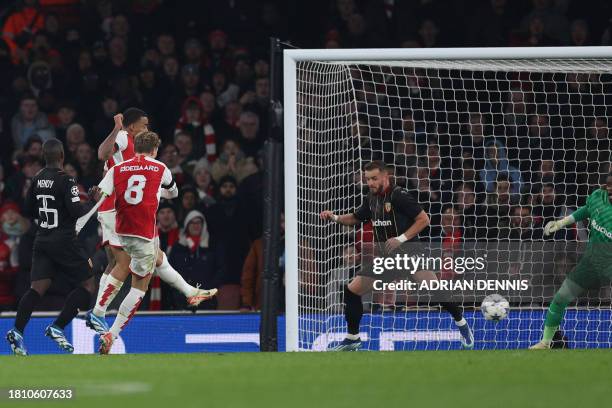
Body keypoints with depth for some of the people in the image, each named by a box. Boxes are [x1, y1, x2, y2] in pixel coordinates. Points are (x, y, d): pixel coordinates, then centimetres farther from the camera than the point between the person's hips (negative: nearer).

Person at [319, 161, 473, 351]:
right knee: (351, 291, 1)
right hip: (385, 257, 7)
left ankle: (461, 323, -2)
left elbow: (424, 219, -14)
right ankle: (353, 338, 16)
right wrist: (335, 217, 7)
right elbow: (356, 218, 25)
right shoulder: (371, 199, 7)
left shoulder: (398, 195, -13)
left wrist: (401, 239, -21)